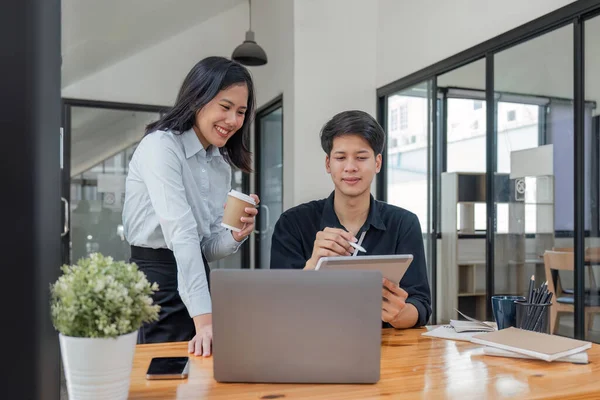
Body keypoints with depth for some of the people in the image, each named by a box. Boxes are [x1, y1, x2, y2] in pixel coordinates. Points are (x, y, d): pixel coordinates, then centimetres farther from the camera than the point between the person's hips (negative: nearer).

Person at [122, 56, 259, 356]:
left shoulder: (221, 162, 9)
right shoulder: (160, 146, -15)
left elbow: (207, 246, 9)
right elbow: (181, 233, -26)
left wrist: (236, 236, -13)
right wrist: (204, 320, -31)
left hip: (195, 279, 7)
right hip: (156, 281, -7)